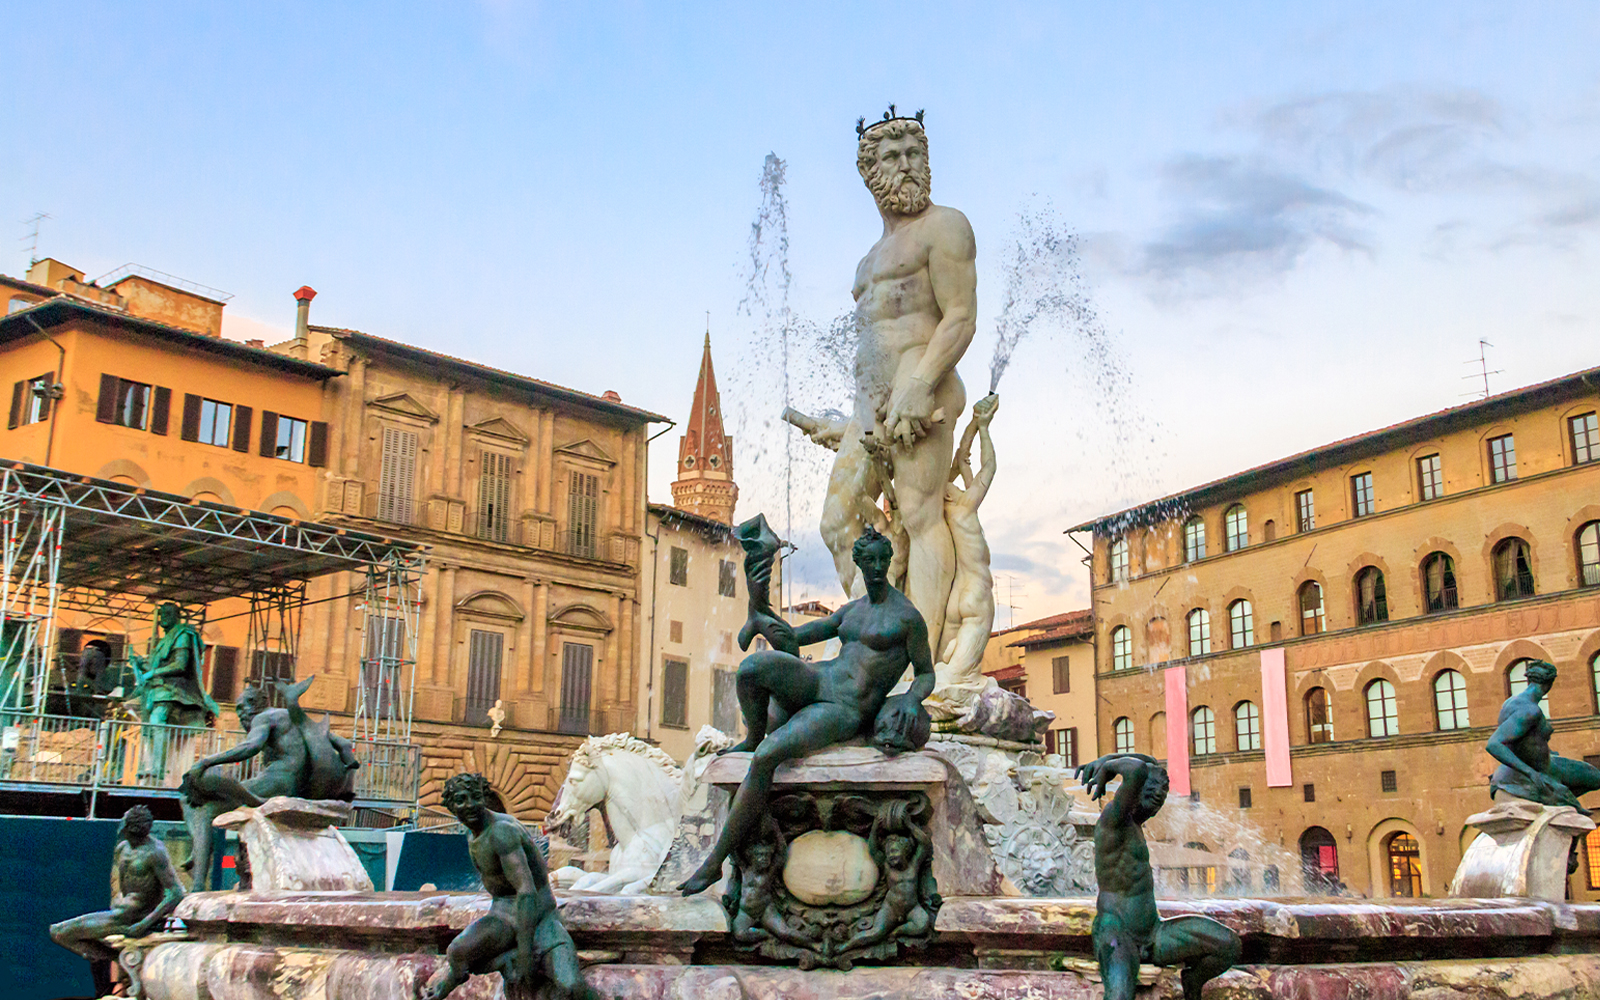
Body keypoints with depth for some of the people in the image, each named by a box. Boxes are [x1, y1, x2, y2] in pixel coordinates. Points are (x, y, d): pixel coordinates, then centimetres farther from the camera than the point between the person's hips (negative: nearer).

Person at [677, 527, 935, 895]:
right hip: (817, 681, 5)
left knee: (766, 757, -28)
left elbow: (926, 674, 4)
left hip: (845, 712, -5)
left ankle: (715, 860, -19)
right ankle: (754, 737, 2)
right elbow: (799, 636, 21)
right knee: (753, 665, -29)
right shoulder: (853, 609, 16)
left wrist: (912, 699, -17)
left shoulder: (908, 617, -2)